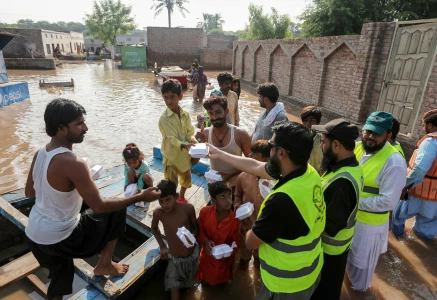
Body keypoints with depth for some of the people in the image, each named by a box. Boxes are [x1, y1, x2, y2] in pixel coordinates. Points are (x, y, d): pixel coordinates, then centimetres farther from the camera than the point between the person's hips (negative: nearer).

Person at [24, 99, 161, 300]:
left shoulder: (40, 154, -1)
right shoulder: (72, 163, -28)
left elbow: (29, 193, 13)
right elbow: (99, 206, -25)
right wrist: (140, 197, -21)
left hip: (33, 236, 8)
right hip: (60, 239, -8)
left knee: (61, 275, 29)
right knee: (117, 210, 5)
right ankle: (104, 265, 19)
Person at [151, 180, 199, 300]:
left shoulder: (188, 208, -22)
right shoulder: (158, 213, -19)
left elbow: (196, 228, -5)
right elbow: (154, 229, 5)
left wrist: (192, 236, -26)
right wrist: (162, 246, -1)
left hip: (192, 255, 1)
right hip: (175, 259, 0)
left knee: (189, 284, 22)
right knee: (174, 290, 1)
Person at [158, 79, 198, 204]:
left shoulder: (185, 114, -5)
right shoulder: (164, 118, -21)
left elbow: (190, 131, -2)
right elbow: (172, 139, -26)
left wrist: (193, 140, -24)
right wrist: (184, 145, -43)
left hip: (184, 154, 6)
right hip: (171, 155, -6)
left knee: (187, 178, 24)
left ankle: (181, 198, 50)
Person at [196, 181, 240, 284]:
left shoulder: (235, 219, -27)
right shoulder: (204, 212, -23)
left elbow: (235, 242, -14)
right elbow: (199, 231, -7)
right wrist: (206, 241, -26)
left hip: (224, 259, -1)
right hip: (207, 256, 1)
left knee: (220, 281, 28)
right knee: (206, 279, 28)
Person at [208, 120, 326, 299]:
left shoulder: (282, 200, -38)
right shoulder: (308, 172, -12)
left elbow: (250, 242, -23)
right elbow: (255, 167, 0)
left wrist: (253, 228, 0)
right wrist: (219, 154, 8)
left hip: (288, 284, -7)